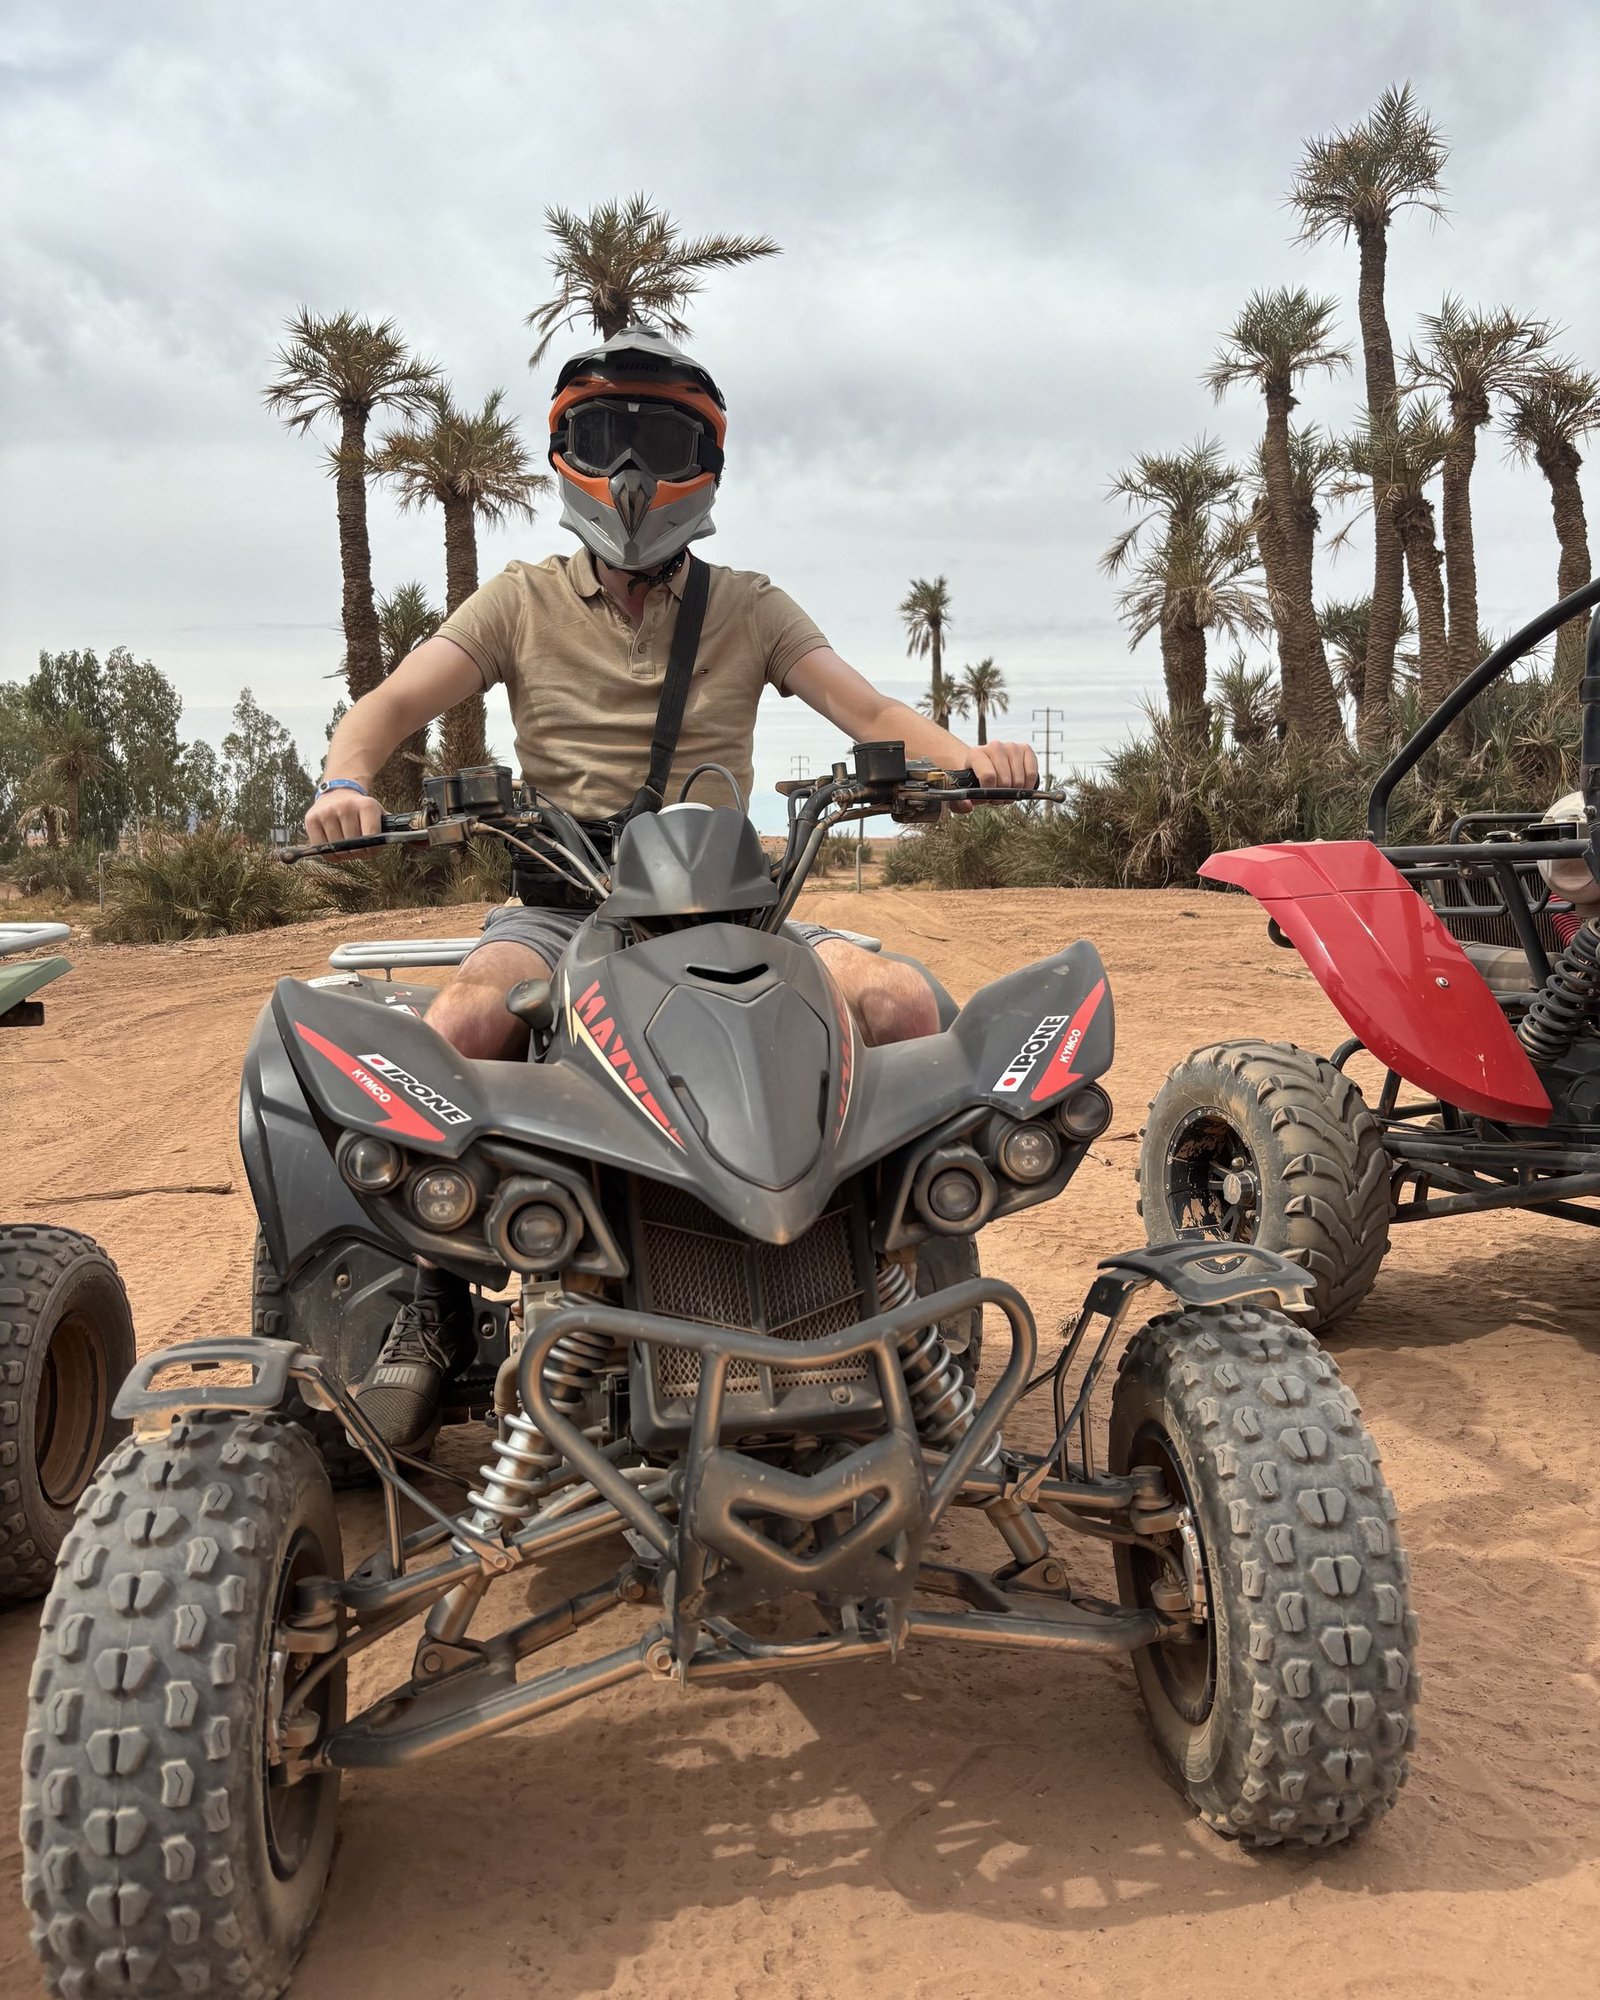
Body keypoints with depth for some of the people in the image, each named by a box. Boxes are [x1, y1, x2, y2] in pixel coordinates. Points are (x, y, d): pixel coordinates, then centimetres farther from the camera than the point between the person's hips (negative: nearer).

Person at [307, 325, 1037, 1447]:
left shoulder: (750, 608, 15)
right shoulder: (522, 602, 12)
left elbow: (865, 706, 2)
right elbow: (393, 705, 1)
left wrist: (963, 755, -20)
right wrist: (347, 778, -23)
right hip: (560, 906, -1)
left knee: (905, 1005, -24)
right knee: (453, 1032, -32)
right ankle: (431, 1311, -12)